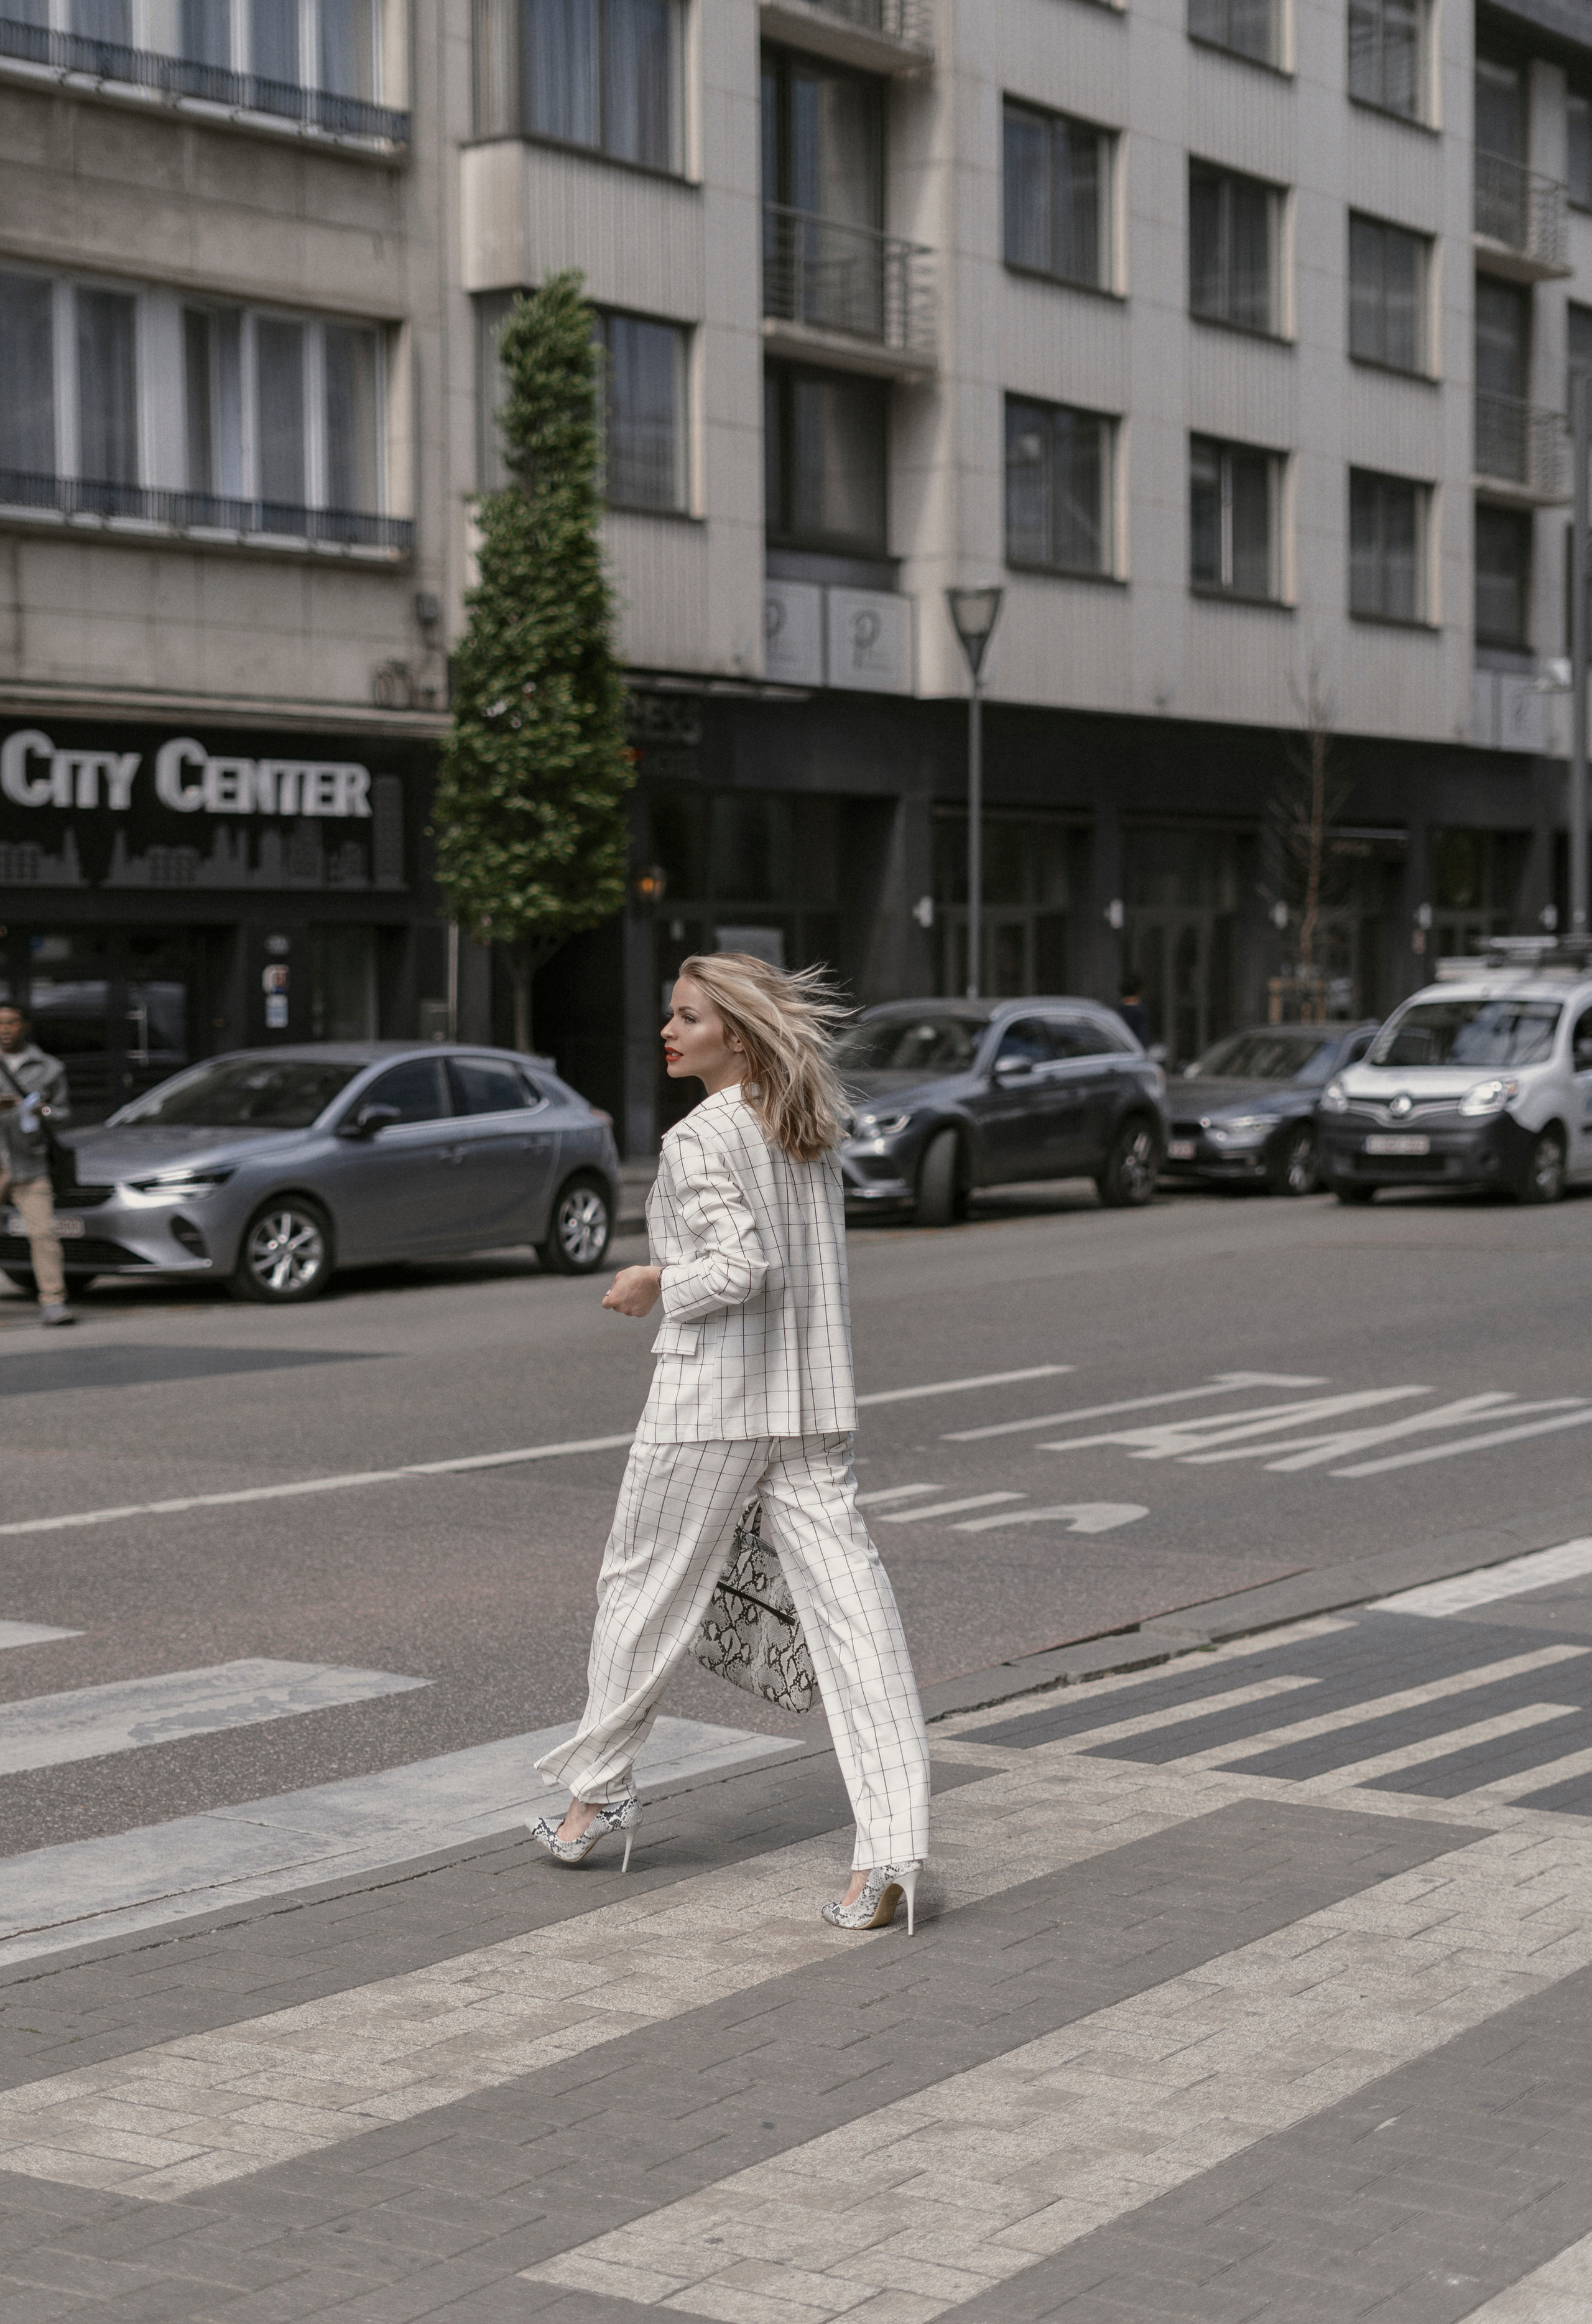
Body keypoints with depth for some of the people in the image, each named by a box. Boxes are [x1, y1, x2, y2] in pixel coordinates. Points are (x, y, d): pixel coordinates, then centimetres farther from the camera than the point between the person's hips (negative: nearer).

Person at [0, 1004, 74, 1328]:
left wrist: (45, 1111, -10)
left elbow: (62, 1114, 12)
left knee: (44, 1234, -11)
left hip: (30, 1166, 0)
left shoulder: (49, 1068, 8)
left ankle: (53, 1303, -11)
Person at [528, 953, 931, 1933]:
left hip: (712, 1403, -6)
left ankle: (600, 1791, 31)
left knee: (646, 1587, 14)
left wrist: (655, 1284, -7)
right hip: (814, 1404, 6)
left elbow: (736, 1268, -23)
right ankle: (891, 1852, -9)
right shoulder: (812, 1128, 11)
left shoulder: (700, 1139, -12)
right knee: (850, 1609, -3)